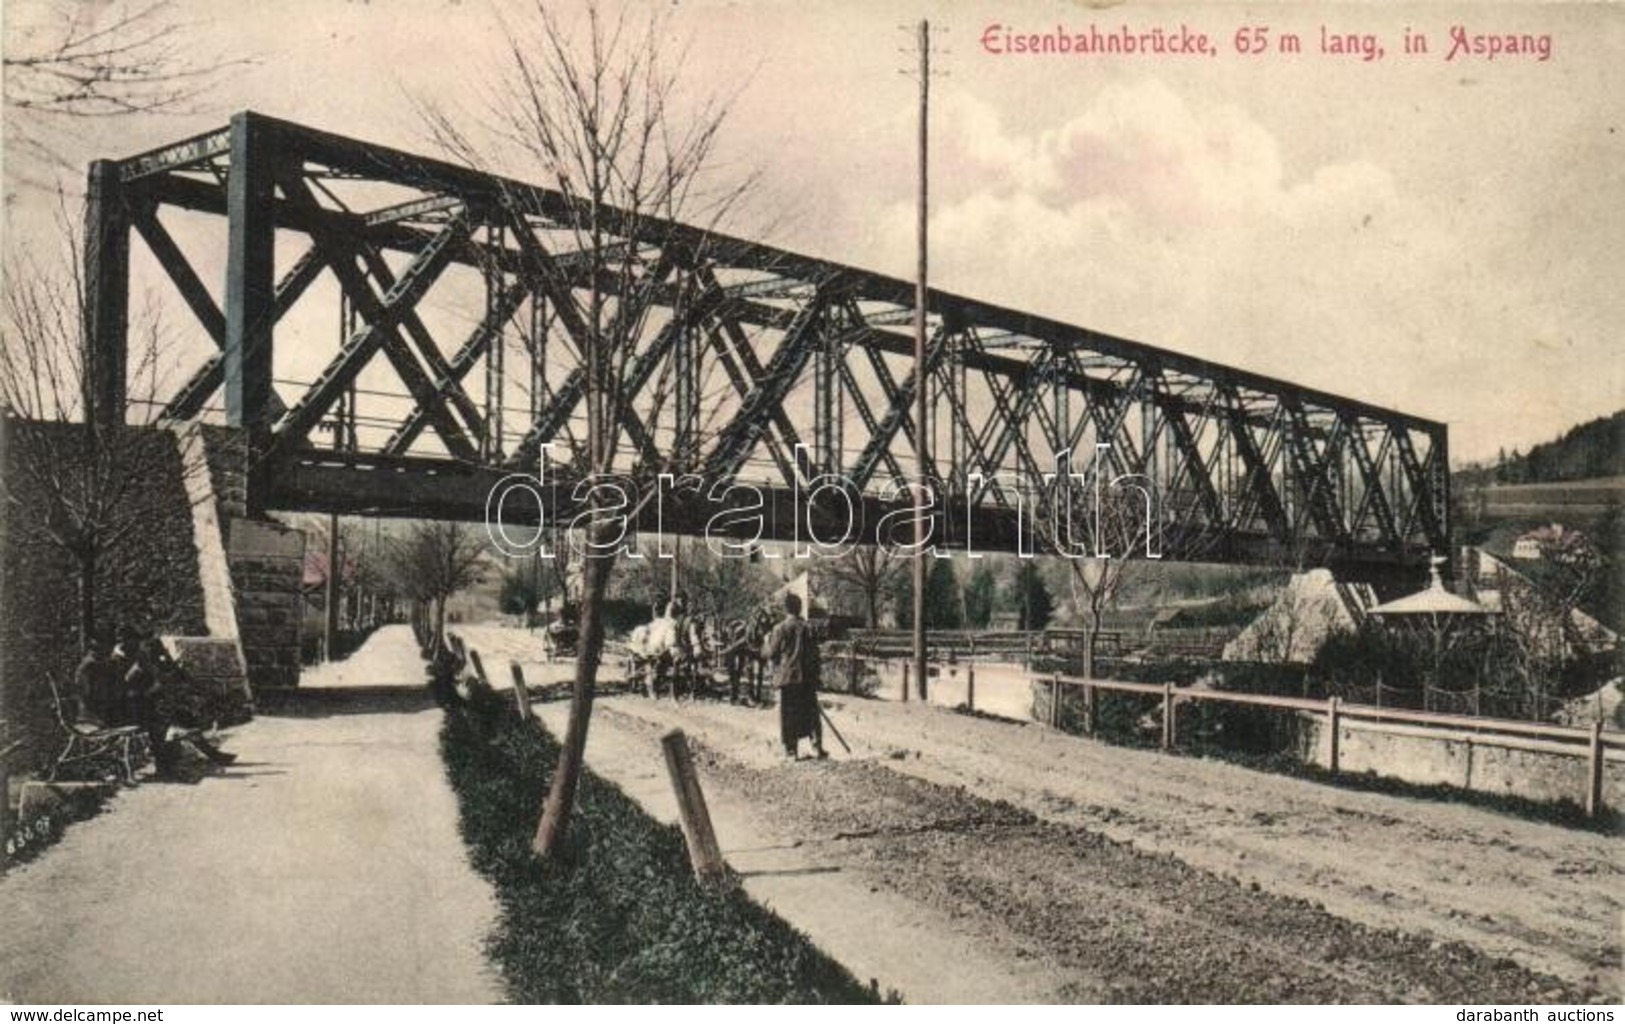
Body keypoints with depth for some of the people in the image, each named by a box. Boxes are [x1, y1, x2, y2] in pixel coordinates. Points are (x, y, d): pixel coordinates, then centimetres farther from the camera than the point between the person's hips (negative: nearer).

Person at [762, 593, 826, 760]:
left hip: (787, 677, -2)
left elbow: (771, 653, -4)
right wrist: (815, 677, 12)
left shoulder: (780, 629, -8)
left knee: (789, 715, 5)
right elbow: (815, 654, 4)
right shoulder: (808, 628, 1)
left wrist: (766, 642, 17)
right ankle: (817, 746, 8)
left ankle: (791, 750, 6)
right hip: (808, 678, 2)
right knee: (811, 713, 11)